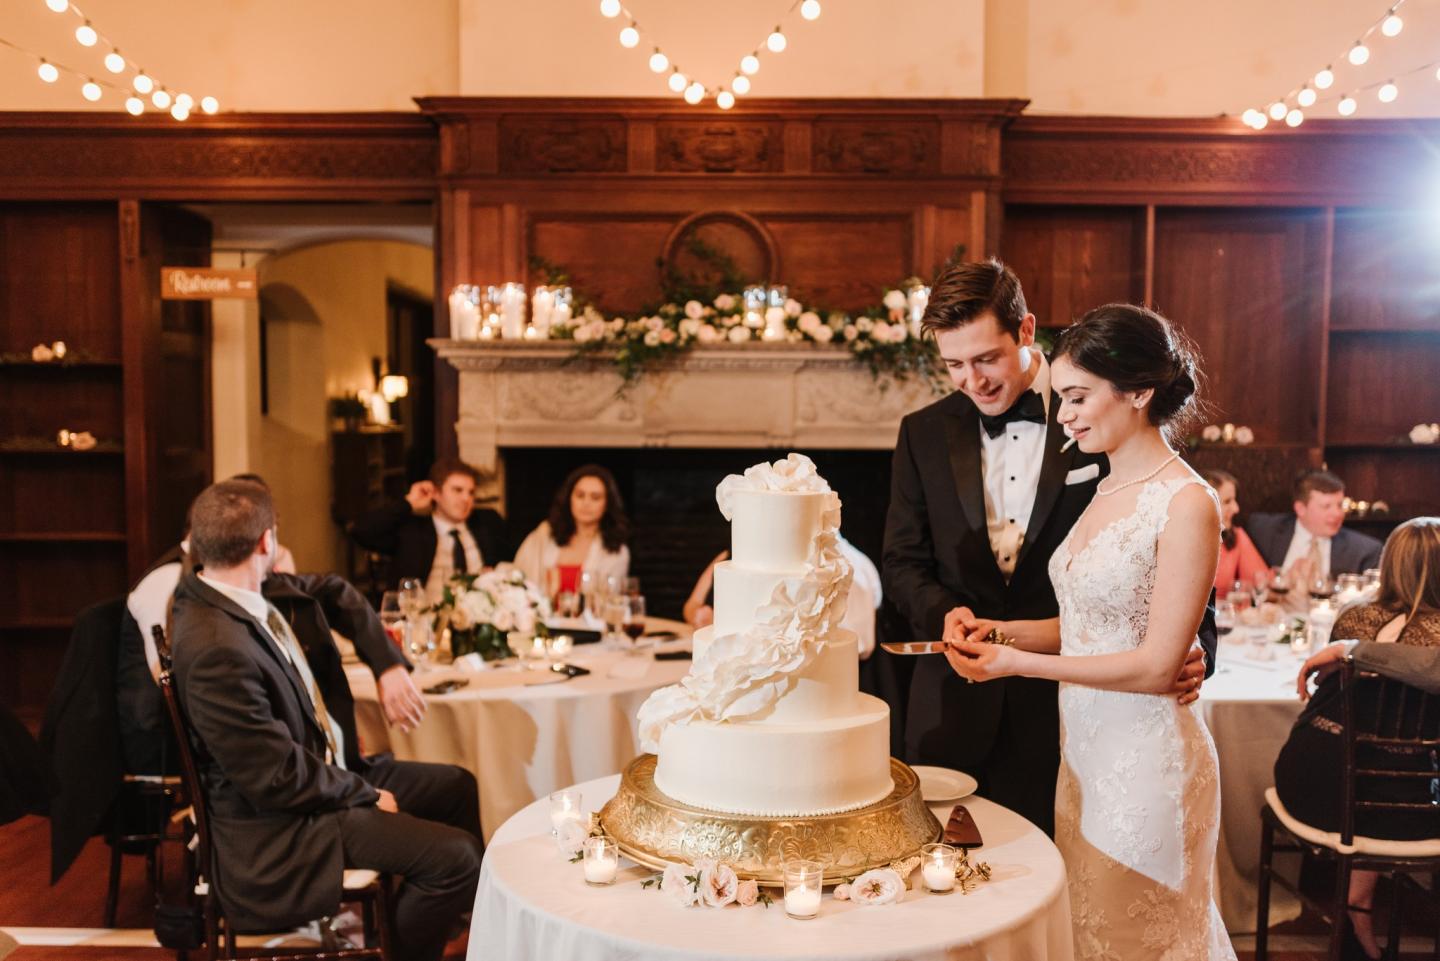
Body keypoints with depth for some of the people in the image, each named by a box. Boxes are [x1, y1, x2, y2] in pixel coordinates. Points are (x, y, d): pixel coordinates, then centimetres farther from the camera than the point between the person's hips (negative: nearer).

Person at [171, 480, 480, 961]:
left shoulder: (223, 592, -3)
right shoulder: (216, 649, -31)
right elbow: (278, 781, -26)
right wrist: (366, 795, -13)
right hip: (280, 827, -10)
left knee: (455, 785, 17)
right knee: (455, 855, -17)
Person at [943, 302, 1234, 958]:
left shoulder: (1187, 503, -16)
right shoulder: (1105, 490, 8)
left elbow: (1158, 665, -18)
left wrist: (1017, 661, -18)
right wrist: (997, 632, -3)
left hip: (1144, 757, -7)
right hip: (1081, 748, 7)